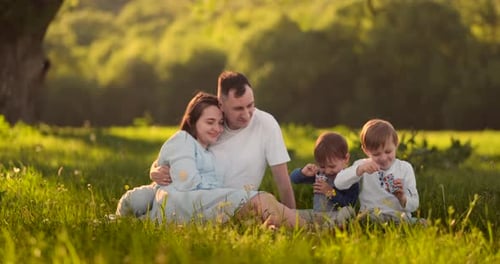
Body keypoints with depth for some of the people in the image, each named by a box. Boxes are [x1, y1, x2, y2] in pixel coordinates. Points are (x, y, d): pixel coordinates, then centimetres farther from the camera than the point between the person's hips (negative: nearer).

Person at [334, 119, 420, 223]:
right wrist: (360, 169, -26)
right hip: (369, 218, 0)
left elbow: (414, 206, 4)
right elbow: (339, 183, -13)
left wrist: (402, 198, -19)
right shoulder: (362, 165, 5)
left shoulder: (405, 168, 6)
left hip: (400, 218, 0)